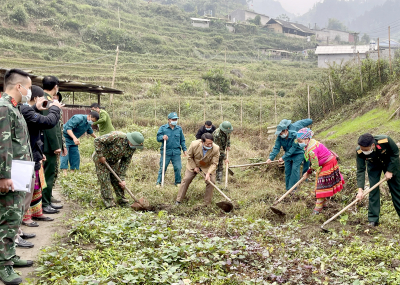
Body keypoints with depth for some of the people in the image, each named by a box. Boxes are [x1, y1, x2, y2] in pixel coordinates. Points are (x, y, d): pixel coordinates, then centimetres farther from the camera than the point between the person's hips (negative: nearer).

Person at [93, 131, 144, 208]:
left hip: (114, 161, 6)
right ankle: (109, 203, -1)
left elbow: (125, 163, -5)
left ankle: (122, 201, 16)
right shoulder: (117, 136, -33)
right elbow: (98, 140, -30)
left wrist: (122, 178, -9)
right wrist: (100, 155, -27)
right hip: (101, 159, -6)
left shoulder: (132, 148, -11)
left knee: (117, 181, 5)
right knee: (105, 181, -8)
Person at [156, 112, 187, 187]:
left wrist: (184, 149, 11)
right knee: (162, 168, 1)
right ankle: (159, 182, 10)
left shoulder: (179, 129, 10)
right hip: (166, 152, -2)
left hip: (176, 152, 2)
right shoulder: (163, 128, 2)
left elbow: (182, 140, 16)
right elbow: (158, 138, 1)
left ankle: (178, 182, 19)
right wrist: (162, 137, -21)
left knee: (178, 168, 3)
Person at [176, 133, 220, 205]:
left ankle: (207, 203, 3)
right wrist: (194, 167, -12)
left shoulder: (216, 149, -32)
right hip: (194, 165, 0)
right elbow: (189, 157, -11)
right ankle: (179, 200, 11)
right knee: (186, 179, -2)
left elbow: (214, 163, -22)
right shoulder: (194, 145, -31)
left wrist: (208, 173, -33)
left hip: (208, 167, 0)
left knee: (211, 181, -12)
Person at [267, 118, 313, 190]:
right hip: (288, 154, 5)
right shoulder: (279, 137, -13)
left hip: (298, 153, -5)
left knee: (295, 169, -15)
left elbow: (293, 148, -30)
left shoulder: (295, 135, -28)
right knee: (287, 171, 6)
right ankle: (288, 189, 17)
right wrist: (271, 157, -32)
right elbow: (276, 148, -16)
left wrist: (283, 158, -34)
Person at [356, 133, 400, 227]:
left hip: (390, 162, 0)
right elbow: (360, 170, -27)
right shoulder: (360, 152, -32)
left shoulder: (385, 140, -39)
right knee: (373, 189, -8)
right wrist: (360, 190, -35)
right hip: (374, 165, 1)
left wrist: (390, 171, -19)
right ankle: (373, 219, -2)